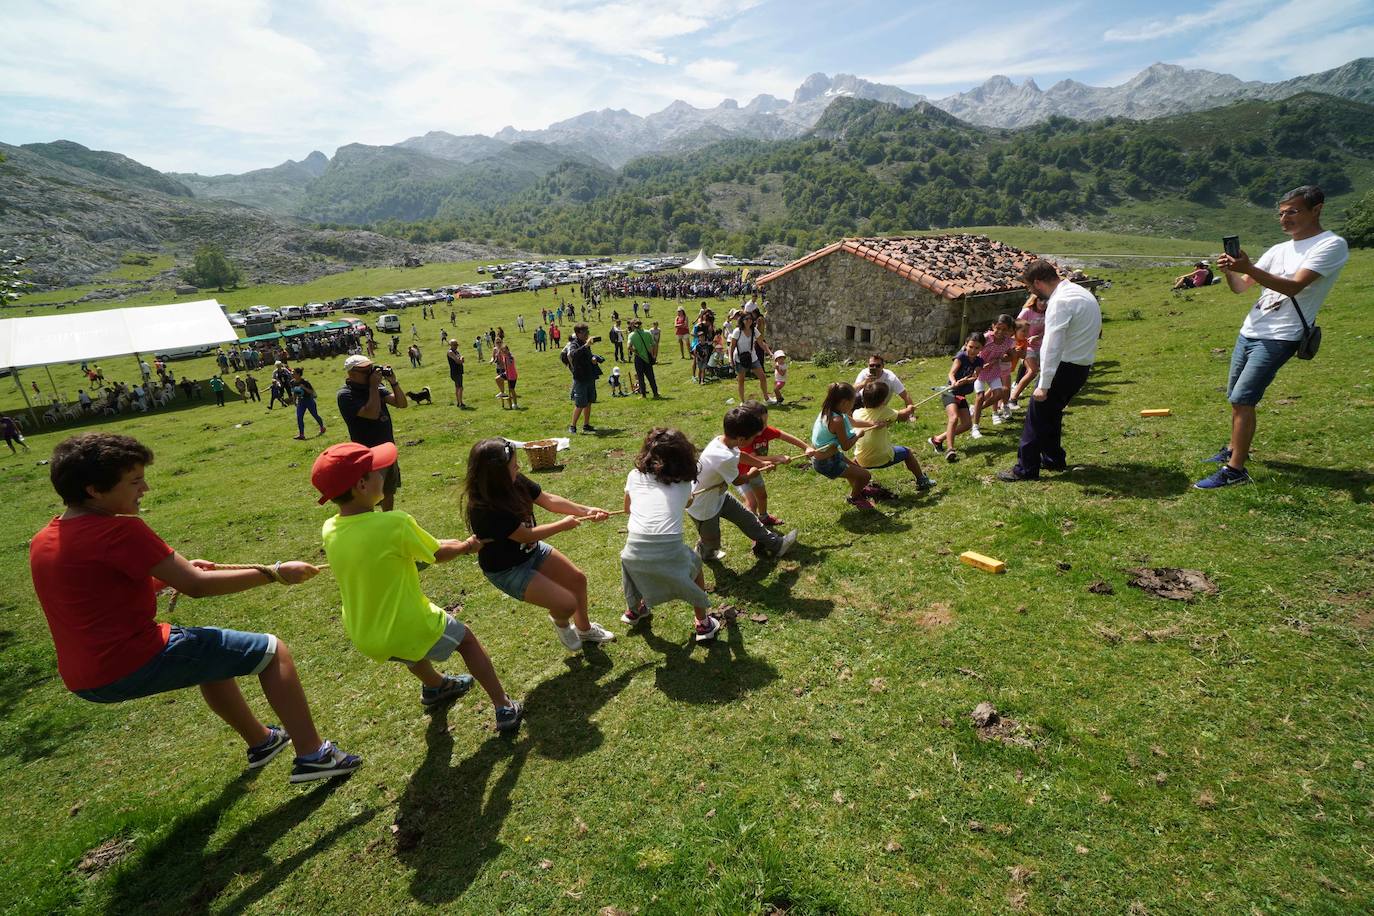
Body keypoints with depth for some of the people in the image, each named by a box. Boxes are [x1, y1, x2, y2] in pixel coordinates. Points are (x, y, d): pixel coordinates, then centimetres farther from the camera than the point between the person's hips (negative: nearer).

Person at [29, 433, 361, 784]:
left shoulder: (42, 541, 7)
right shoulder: (120, 530, -21)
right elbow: (197, 586, -19)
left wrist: (172, 572, 13)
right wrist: (275, 573, -12)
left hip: (84, 679, 10)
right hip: (137, 664, -10)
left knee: (212, 654, 32)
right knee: (273, 650, -2)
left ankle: (261, 741, 42)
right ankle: (312, 755, 1)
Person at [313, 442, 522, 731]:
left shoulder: (329, 531, -8)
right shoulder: (396, 523, -27)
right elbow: (438, 554, -10)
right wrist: (467, 546, 11)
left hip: (362, 637, 6)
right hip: (409, 629, -6)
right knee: (465, 638, 20)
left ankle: (435, 687, 61)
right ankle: (505, 709, 24)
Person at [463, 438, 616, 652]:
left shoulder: (515, 482, -15)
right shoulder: (483, 509, -35)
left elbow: (549, 500, -4)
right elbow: (526, 535, -26)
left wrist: (586, 510, -10)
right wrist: (563, 524, -14)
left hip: (532, 551, 8)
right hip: (507, 570, -8)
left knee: (577, 579, 13)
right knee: (567, 604, -13)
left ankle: (584, 628, 38)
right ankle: (560, 622, 25)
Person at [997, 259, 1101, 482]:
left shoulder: (1060, 302, -20)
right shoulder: (1079, 292, 12)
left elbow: (1052, 347, -24)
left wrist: (1043, 385, -23)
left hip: (1065, 367, -10)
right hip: (1081, 366, 10)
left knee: (1036, 416, -2)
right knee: (1051, 413, 23)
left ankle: (1025, 469, 4)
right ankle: (1053, 459, 34)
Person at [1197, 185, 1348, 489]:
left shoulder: (1331, 245, -8)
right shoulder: (1279, 249, 14)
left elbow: (1294, 287, -21)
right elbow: (1240, 287, 13)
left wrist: (1248, 268, -33)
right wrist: (1229, 271, -9)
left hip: (1278, 338, -8)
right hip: (1249, 333, 8)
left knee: (1242, 400, -15)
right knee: (1235, 398, 14)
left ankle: (1235, 470, -11)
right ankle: (1235, 449, 30)